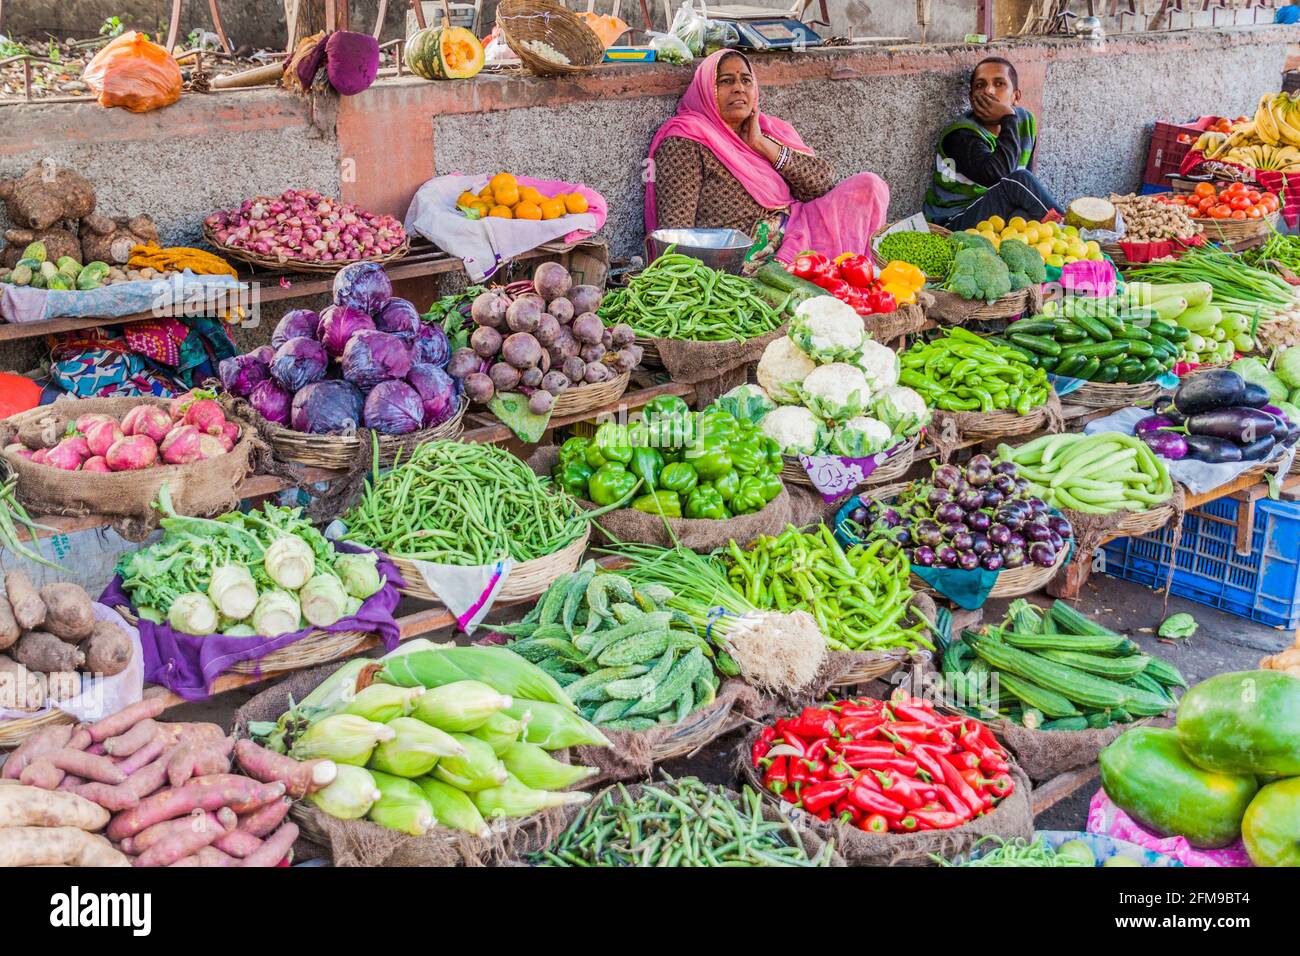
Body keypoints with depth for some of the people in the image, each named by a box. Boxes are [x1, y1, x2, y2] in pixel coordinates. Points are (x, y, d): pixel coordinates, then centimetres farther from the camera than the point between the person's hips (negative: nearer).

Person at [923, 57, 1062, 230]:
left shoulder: (1025, 122, 7)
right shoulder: (961, 135, -17)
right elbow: (997, 175, -33)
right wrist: (1009, 120, -25)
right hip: (954, 223, -6)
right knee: (1019, 180, -24)